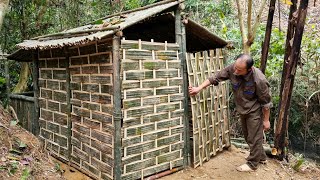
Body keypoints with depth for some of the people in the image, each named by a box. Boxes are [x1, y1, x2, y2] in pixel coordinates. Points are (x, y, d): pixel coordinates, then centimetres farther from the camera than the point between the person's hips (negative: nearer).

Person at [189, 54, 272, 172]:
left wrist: (266, 120, -12)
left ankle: (252, 164, 25)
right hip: (243, 111, 7)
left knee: (254, 138, 5)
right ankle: (261, 157, 41)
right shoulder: (232, 69, -20)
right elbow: (216, 77, -9)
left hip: (255, 112, -7)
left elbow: (266, 102, -20)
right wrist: (199, 88, -11)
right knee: (248, 136, 20)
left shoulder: (259, 80, -32)